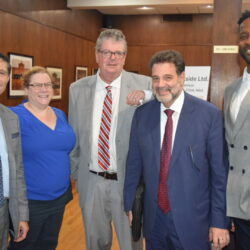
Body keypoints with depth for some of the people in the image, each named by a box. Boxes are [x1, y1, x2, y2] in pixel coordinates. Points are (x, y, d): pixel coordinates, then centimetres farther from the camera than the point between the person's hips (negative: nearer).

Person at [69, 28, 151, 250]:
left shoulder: (143, 85, -7)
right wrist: (76, 172, 10)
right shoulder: (78, 89, 1)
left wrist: (145, 98, -24)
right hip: (91, 181, 3)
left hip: (128, 180, -2)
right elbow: (74, 136, 7)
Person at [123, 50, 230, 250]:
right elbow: (134, 164, 4)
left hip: (192, 221, -2)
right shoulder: (142, 114, -2)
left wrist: (220, 222, -7)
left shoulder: (210, 114, -11)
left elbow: (220, 172, -8)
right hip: (153, 220, 3)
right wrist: (128, 205, 8)